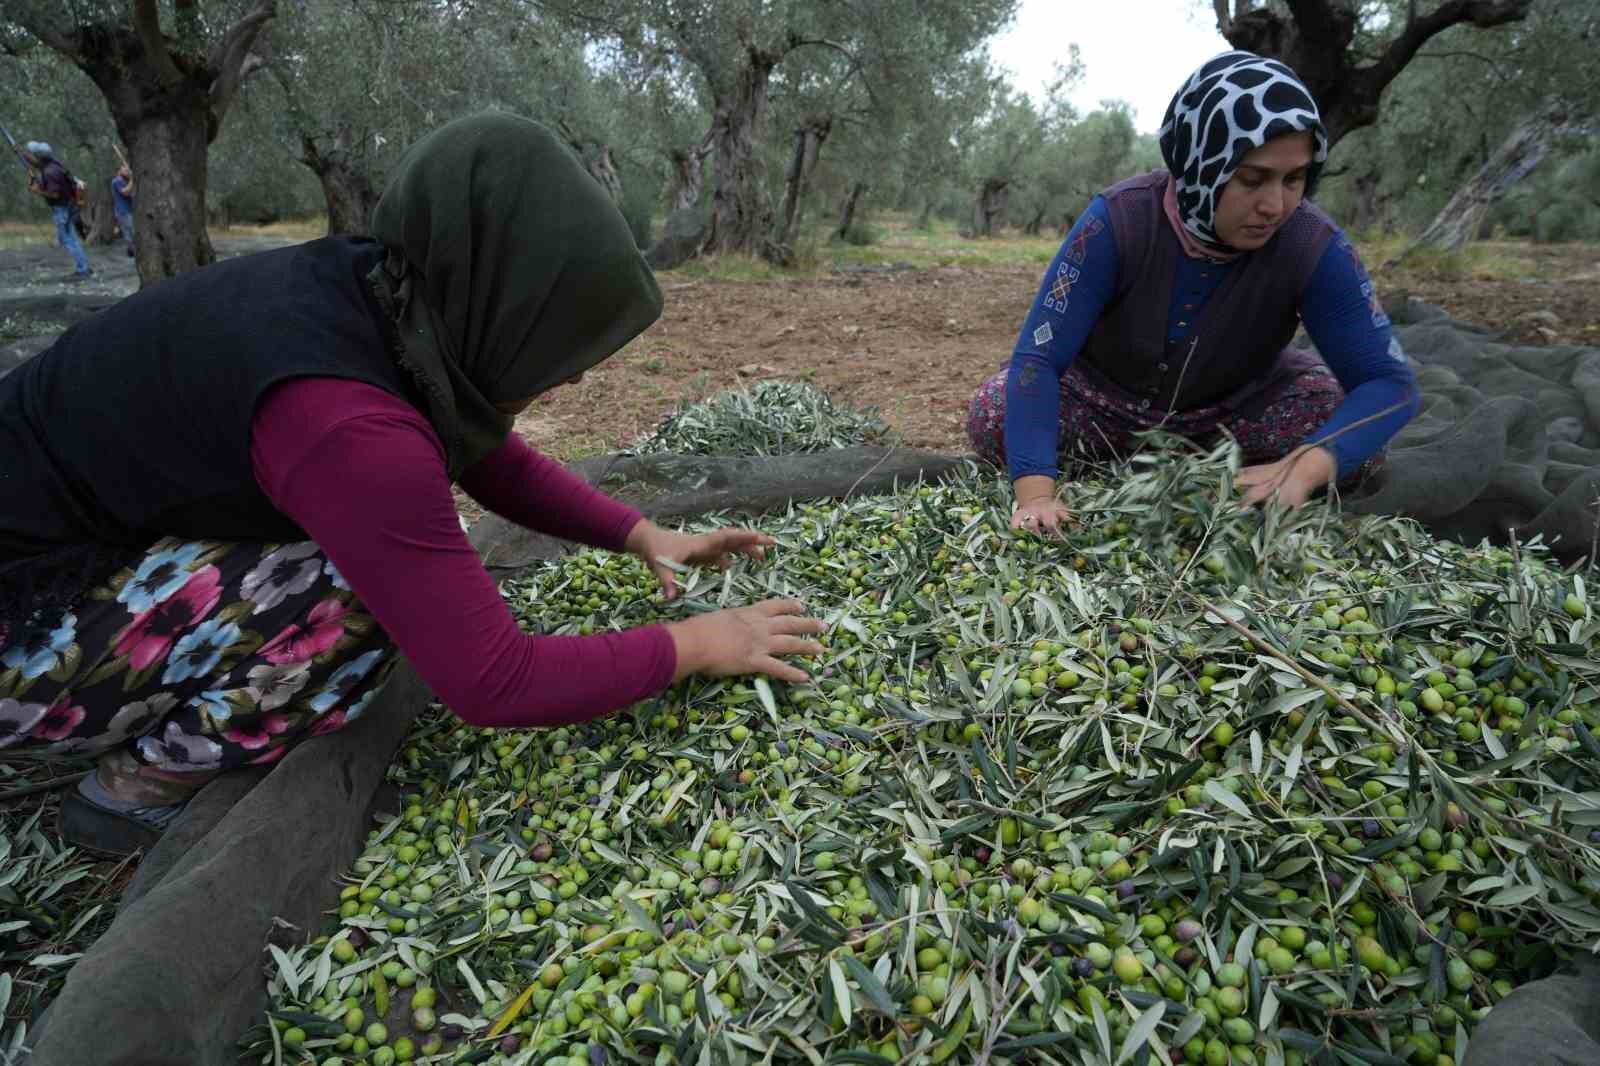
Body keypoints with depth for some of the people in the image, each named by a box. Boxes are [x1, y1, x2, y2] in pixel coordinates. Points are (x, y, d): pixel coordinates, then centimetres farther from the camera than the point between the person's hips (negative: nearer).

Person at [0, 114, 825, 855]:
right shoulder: (344, 417, -35)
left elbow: (498, 464, 8)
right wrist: (693, 646, -18)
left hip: (107, 542, 9)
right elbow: (496, 684, -29)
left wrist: (642, 535, 0)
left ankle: (164, 711, 15)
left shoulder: (389, 302, -8)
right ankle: (142, 783, 0)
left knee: (398, 542, 5)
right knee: (373, 604, -25)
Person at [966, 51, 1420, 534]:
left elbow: (1388, 381, -25)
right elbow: (1038, 357, -33)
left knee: (1353, 437, -24)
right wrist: (1035, 491, -47)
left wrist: (1303, 469, -46)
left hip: (1237, 405, 1)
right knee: (992, 418, -25)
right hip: (1106, 398, -1)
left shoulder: (1314, 246, -25)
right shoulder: (1118, 220, -29)